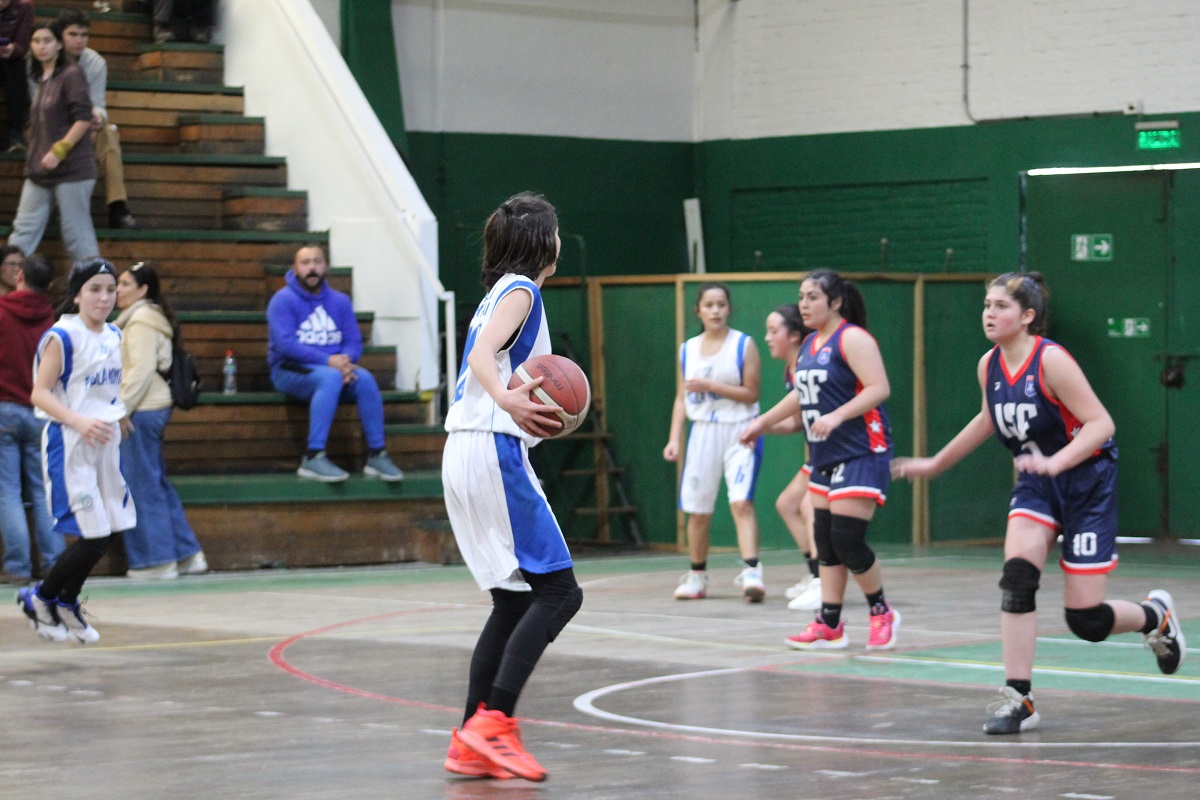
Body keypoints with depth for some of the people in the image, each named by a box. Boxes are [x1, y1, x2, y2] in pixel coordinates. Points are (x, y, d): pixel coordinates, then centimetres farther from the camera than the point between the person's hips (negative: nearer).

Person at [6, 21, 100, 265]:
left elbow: (84, 119, -16)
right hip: (39, 171, 8)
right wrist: (32, 160, 15)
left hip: (71, 170, -8)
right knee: (23, 230, 6)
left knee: (77, 234, -4)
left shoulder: (71, 75, -8)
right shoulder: (40, 79, 16)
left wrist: (59, 151, -19)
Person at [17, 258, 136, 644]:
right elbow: (39, 393, -16)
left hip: (105, 443, 8)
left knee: (106, 534, 8)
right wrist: (78, 421, -28)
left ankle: (66, 604, 29)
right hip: (70, 447, -8)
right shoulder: (62, 337, -13)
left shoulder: (113, 336, 11)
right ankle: (38, 598, 12)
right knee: (93, 539, -10)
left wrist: (116, 413, 10)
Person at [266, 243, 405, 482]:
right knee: (330, 377, -35)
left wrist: (345, 362, -19)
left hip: (333, 366, 5)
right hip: (290, 370, -5)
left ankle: (376, 455, -17)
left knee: (364, 379, -25)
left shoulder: (340, 301, 12)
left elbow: (354, 342, 5)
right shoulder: (283, 300, -5)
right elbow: (284, 343, -17)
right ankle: (313, 458, -38)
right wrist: (327, 360, -24)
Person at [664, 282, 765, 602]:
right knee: (697, 511, 7)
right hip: (702, 432, 4)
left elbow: (751, 393, -8)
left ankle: (752, 573, -26)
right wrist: (674, 438, 5)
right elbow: (682, 398, 14)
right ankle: (697, 576, 23)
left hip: (739, 432, -4)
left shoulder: (743, 345, -3)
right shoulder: (688, 350, 10)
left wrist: (710, 386, -17)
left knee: (741, 502, -20)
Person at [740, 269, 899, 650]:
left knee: (847, 540, -12)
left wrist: (837, 416, -30)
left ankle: (882, 612, 8)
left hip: (861, 455, -9)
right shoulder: (810, 344, 15)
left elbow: (879, 389, -21)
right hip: (825, 457, 9)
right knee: (826, 541, 6)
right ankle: (829, 626, 10)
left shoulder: (852, 339, -12)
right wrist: (762, 422, 28)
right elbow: (803, 394, 29)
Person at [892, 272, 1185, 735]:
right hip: (1036, 486, 5)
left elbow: (1101, 423, -24)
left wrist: (1055, 462, -38)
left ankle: (1156, 617, 29)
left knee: (1085, 619, -4)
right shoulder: (988, 366, -1)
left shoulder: (1051, 360, -21)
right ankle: (1018, 699, -14)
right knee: (1017, 576, -20)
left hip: (1087, 483, -5)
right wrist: (935, 465, 26)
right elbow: (989, 419, 20)